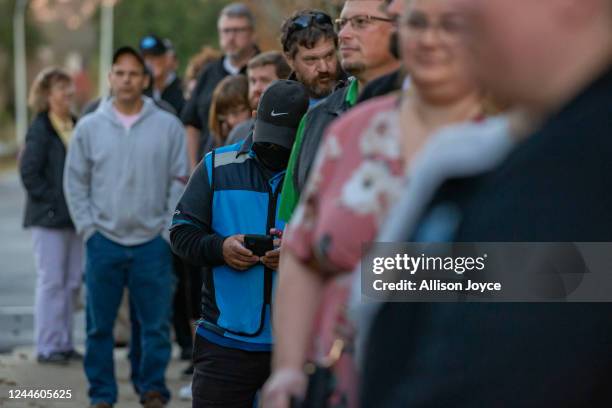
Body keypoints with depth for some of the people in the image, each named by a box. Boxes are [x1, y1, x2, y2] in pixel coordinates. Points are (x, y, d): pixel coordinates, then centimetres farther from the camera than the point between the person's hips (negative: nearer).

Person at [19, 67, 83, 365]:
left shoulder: (77, 126, 11)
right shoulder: (41, 130, -9)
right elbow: (29, 172, -13)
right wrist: (54, 200, -14)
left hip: (74, 216, 7)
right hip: (49, 217, -7)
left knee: (72, 282, 9)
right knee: (51, 281, -3)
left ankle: (64, 343, 17)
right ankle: (47, 346, 3)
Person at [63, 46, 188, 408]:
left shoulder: (169, 126, 1)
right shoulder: (89, 127, 5)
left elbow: (180, 182, 3)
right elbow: (75, 182, 8)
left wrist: (168, 230, -3)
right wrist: (88, 227, 0)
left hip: (153, 242, -1)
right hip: (104, 241, 1)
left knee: (156, 324, 2)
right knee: (100, 324, 6)